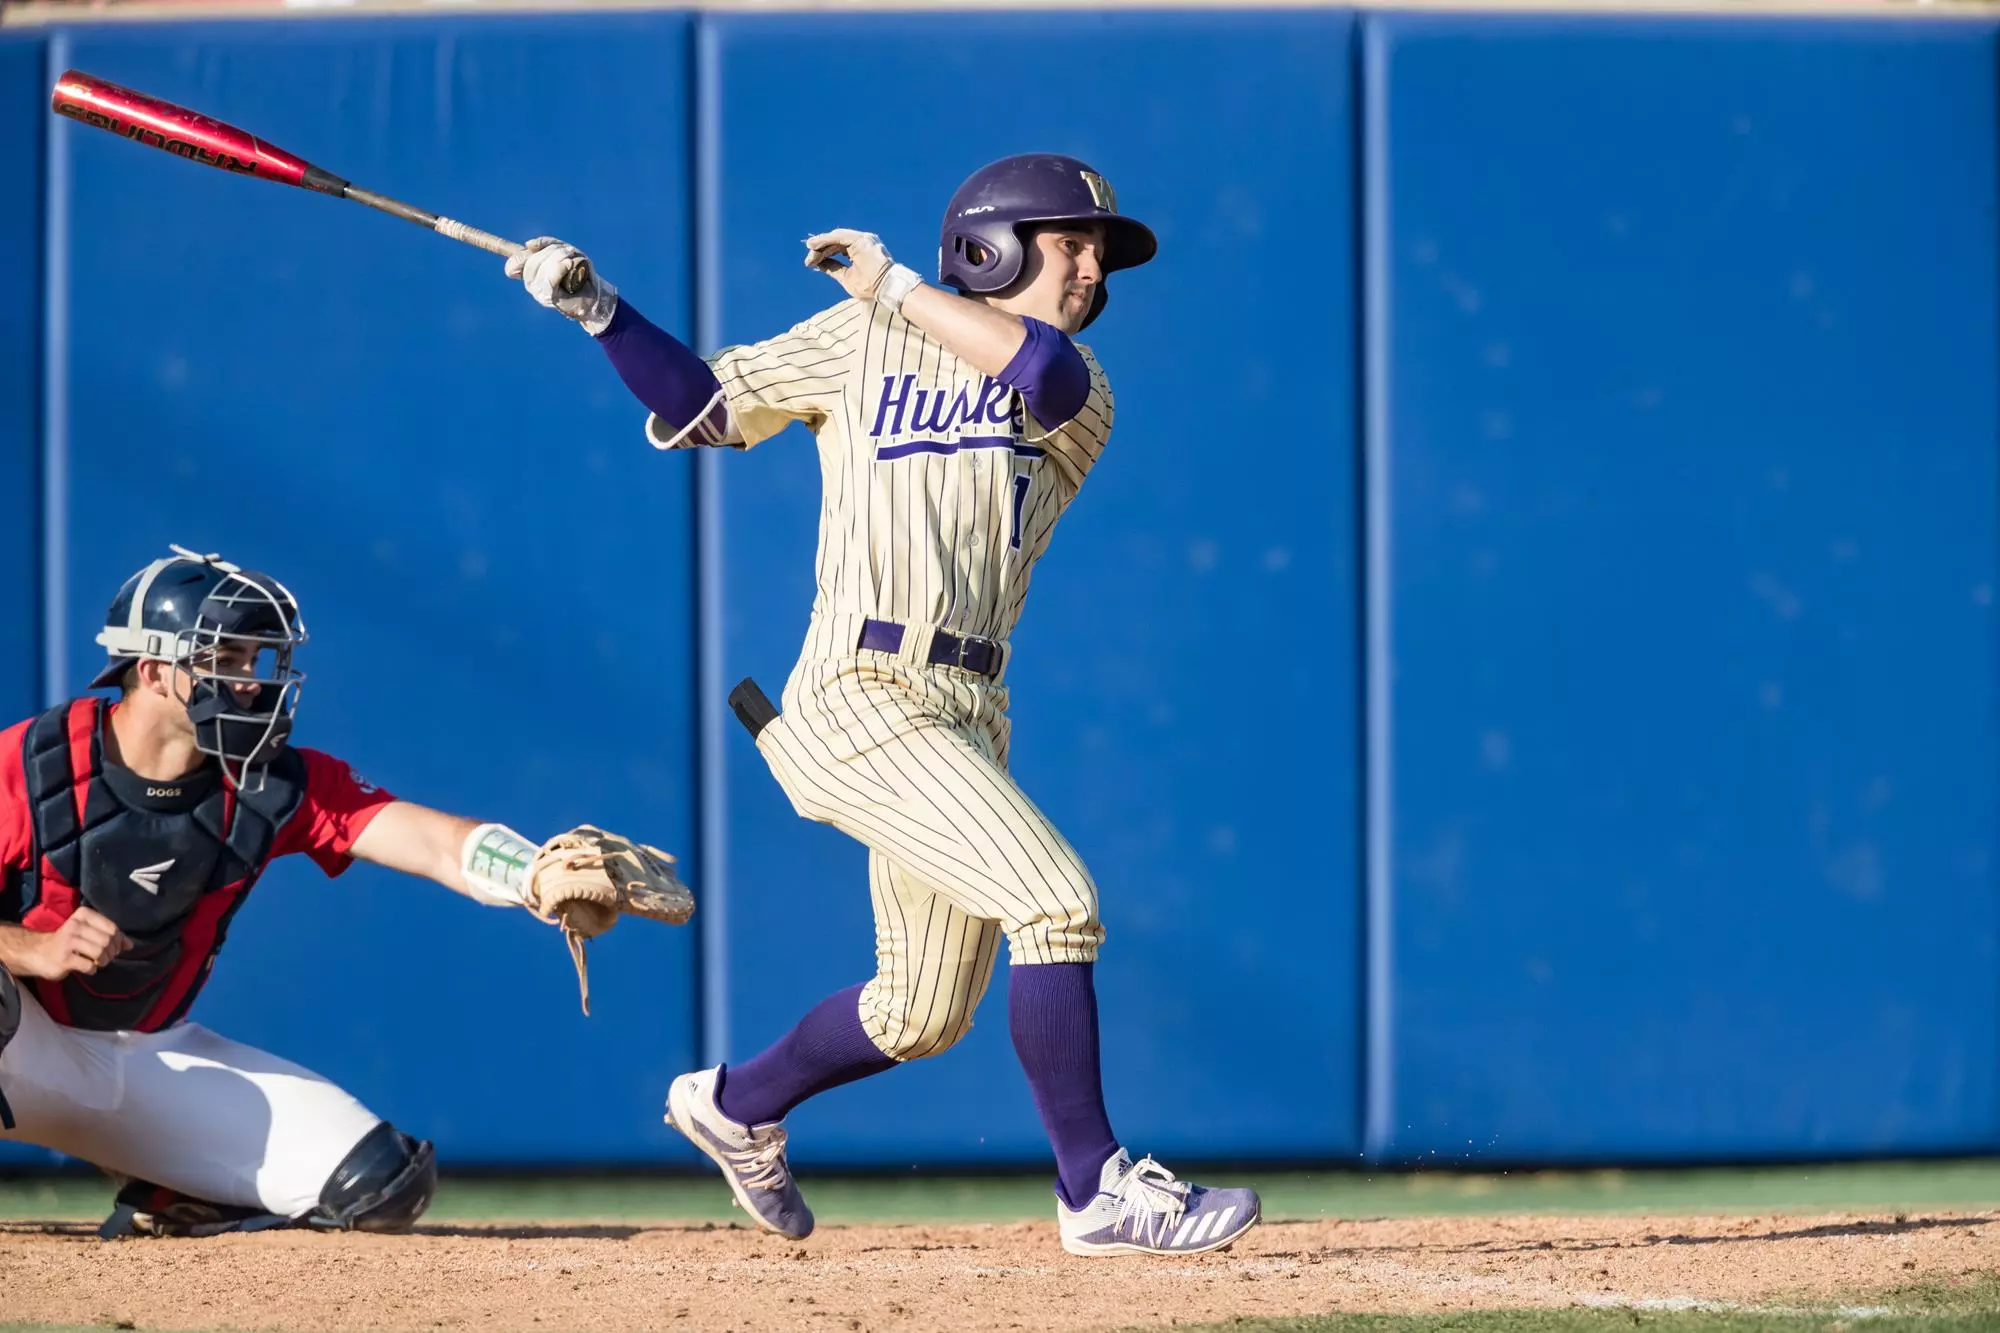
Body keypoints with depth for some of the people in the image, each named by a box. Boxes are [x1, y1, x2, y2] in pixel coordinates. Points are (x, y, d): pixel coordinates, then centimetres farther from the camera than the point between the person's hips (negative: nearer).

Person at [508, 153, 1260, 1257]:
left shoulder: (1080, 401, 11)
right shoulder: (860, 344, 8)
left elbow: (1046, 370, -13)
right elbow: (703, 403, 13)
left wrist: (892, 284, -11)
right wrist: (598, 310, 1)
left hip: (967, 716, 6)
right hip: (862, 698, -6)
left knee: (922, 1016, 13)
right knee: (1054, 896, -20)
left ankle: (736, 1104, 39)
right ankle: (1095, 1189, -14)